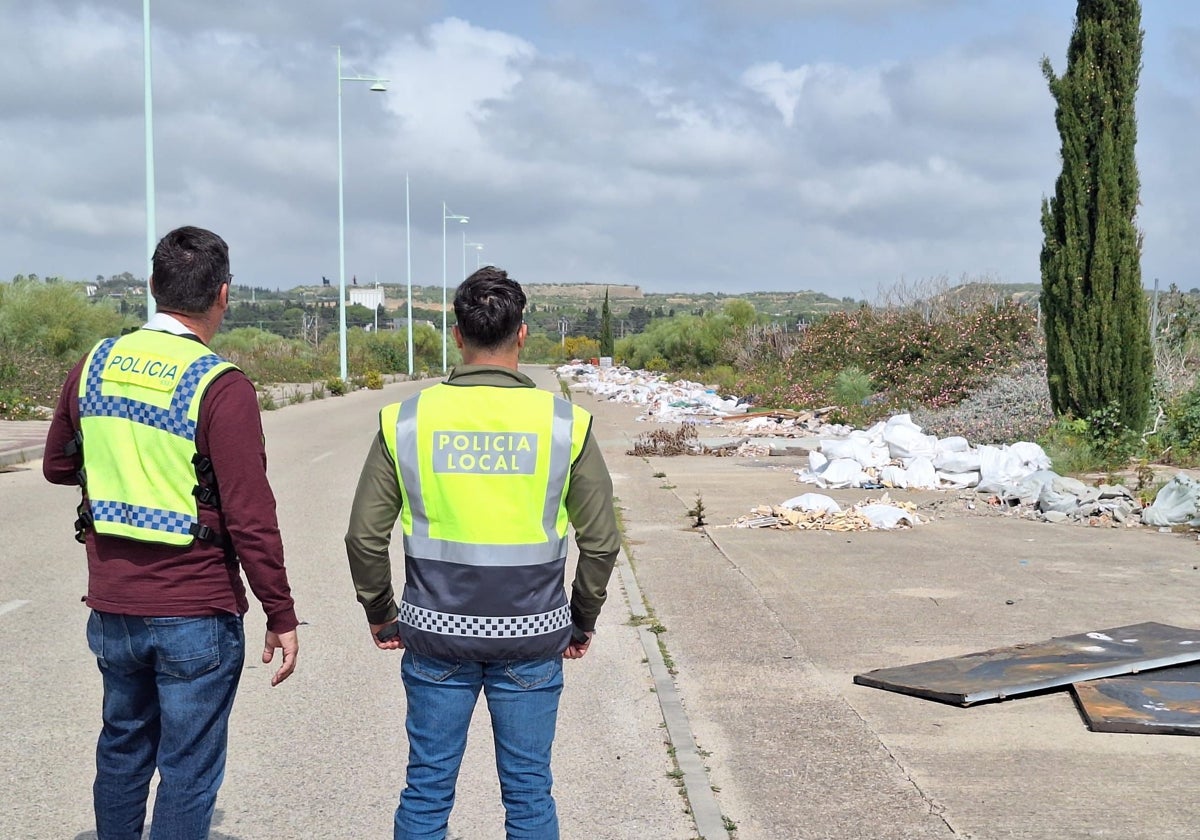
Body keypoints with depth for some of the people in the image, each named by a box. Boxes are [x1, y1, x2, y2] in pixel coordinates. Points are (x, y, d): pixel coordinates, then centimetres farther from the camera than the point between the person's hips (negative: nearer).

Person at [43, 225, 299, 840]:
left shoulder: (96, 365, 1)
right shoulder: (221, 387, -17)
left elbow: (57, 465, 16)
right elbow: (250, 517, -18)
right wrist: (281, 615, -9)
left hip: (111, 605, 6)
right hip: (195, 614, -6)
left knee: (122, 746, 23)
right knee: (189, 771, 6)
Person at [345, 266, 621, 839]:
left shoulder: (406, 420, -4)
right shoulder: (564, 423, -6)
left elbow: (365, 536, 0)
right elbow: (601, 541, 0)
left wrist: (381, 615, 15)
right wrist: (582, 621, 14)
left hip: (436, 635, 1)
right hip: (532, 640, 0)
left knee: (426, 791, 13)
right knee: (528, 793, 11)